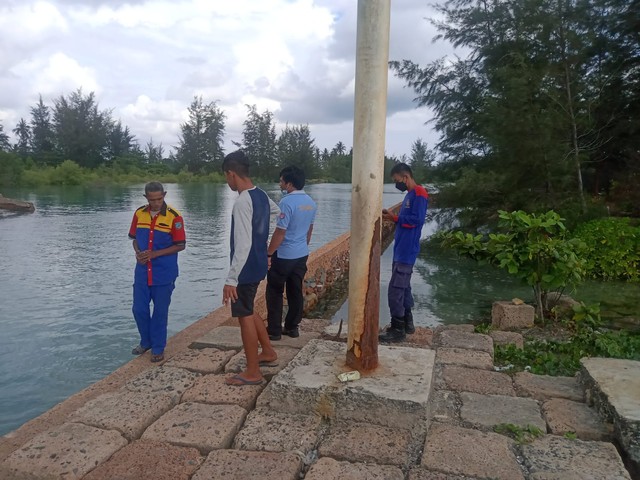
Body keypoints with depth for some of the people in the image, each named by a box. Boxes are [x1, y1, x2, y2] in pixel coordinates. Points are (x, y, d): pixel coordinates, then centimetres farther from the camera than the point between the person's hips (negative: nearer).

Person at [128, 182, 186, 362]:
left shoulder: (174, 217, -12)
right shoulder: (139, 214, 1)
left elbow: (180, 245, -9)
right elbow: (135, 238, 12)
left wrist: (155, 254, -17)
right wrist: (137, 252, -9)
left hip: (164, 274, -4)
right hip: (142, 272, 4)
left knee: (160, 312, 7)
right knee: (139, 309, 10)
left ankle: (158, 348, 23)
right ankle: (146, 341, 33)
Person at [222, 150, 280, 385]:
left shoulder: (242, 202, -23)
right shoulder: (261, 195, 4)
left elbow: (243, 245, -28)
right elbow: (276, 211, 28)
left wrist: (231, 279, -26)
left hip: (246, 269, -9)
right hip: (258, 265, 9)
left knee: (245, 316, 2)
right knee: (248, 312, 23)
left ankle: (252, 372, 14)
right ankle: (268, 352, 35)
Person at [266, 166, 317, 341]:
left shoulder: (287, 202, -19)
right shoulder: (310, 202, 6)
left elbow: (280, 232, -19)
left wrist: (268, 253, -10)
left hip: (284, 255, -7)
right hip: (302, 254, 7)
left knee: (275, 292, 6)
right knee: (296, 292, 14)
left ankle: (274, 330, 11)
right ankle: (292, 327, 22)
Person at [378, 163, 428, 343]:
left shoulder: (419, 193, -13)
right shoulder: (410, 195, 17)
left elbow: (417, 220, -21)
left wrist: (394, 218, -17)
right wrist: (392, 216, 5)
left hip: (406, 252, -10)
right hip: (402, 250, 10)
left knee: (395, 289, -8)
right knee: (403, 287, 15)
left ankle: (398, 329, 0)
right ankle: (407, 323, 25)